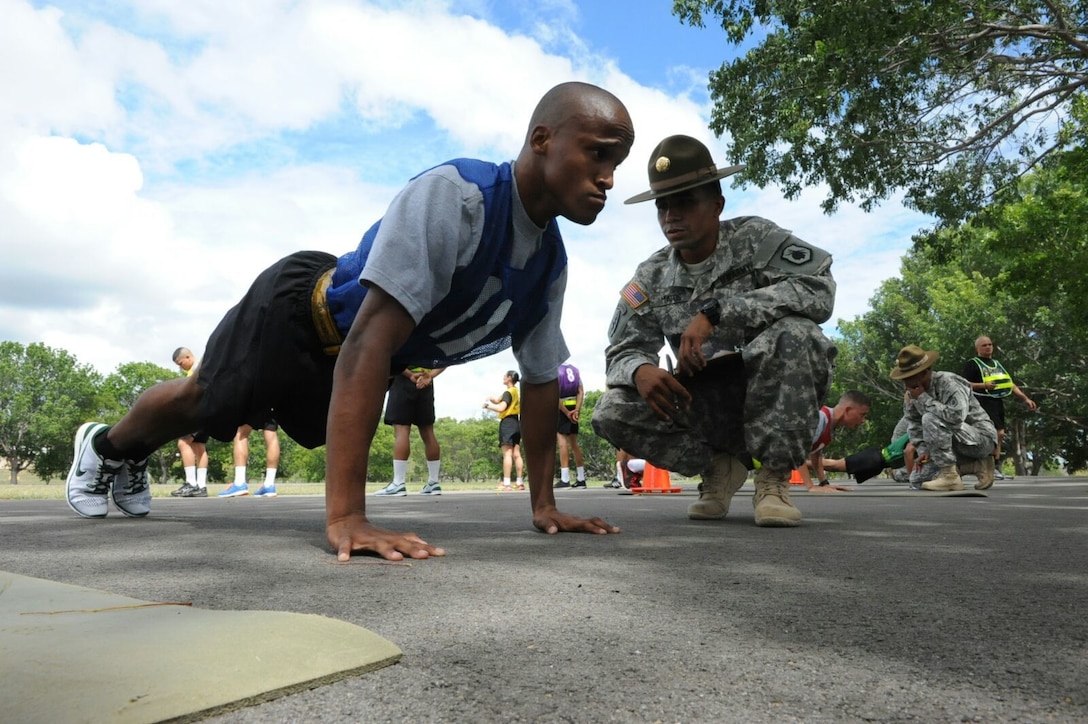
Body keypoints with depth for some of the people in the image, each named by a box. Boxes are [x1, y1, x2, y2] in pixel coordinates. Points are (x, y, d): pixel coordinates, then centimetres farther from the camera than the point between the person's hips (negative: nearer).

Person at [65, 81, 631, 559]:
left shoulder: (551, 262, -14)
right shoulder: (453, 196, -38)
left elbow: (540, 380, -5)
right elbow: (369, 344, -45)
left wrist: (543, 504, -8)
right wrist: (345, 516, -48)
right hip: (298, 310, -7)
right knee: (200, 400, 18)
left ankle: (130, 459, 56)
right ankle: (103, 445, 52)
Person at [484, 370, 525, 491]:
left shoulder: (508, 392, -10)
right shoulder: (517, 391, 17)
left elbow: (501, 408, -20)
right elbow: (498, 400, 20)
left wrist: (488, 405, -8)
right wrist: (491, 399, 2)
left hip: (508, 422, -9)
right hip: (516, 422, 9)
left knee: (507, 454, -12)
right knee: (516, 454, 6)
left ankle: (506, 483, -15)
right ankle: (519, 482, 6)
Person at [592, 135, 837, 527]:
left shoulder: (756, 239, -10)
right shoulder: (652, 277, 0)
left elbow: (818, 290, -26)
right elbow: (622, 352, -1)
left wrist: (714, 313, -33)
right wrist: (640, 370, -28)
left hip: (775, 397, -2)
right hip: (705, 405, 3)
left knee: (792, 332, -33)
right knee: (612, 414, -19)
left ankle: (774, 477, -15)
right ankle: (720, 466, 3)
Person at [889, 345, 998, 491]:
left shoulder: (949, 383, -25)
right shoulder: (916, 391, -3)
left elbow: (956, 417, -40)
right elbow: (913, 422, 1)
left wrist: (924, 399, -32)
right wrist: (923, 450, -12)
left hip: (982, 437, -9)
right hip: (961, 439, 9)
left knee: (931, 419, -32)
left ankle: (950, 476, -23)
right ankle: (978, 465, 8)